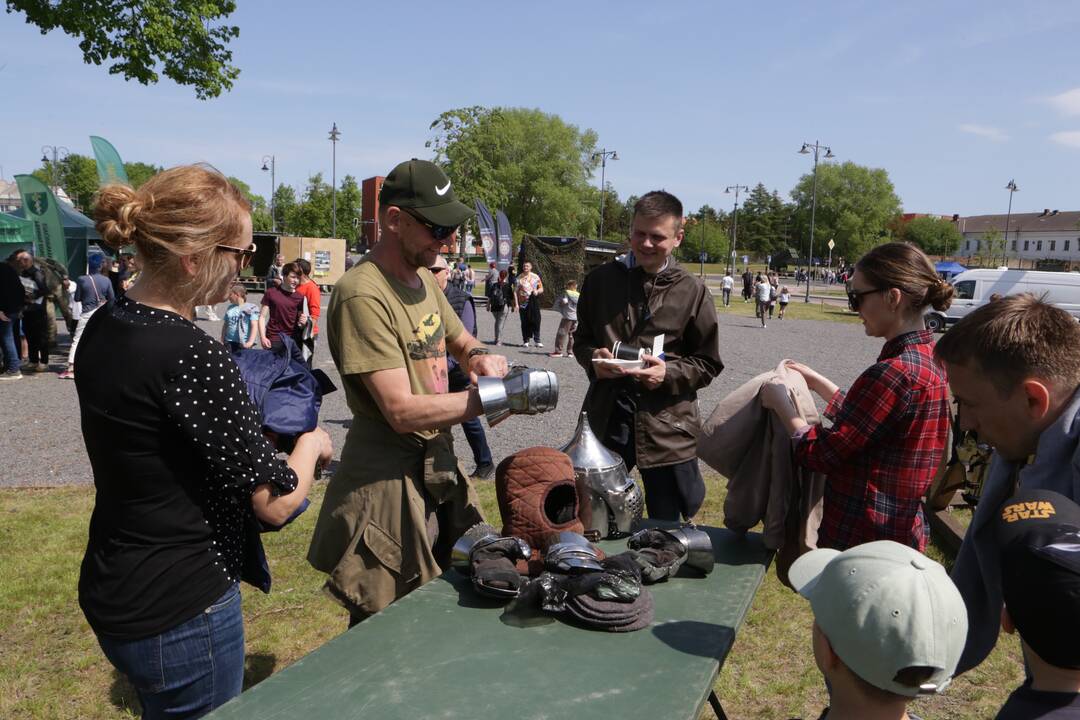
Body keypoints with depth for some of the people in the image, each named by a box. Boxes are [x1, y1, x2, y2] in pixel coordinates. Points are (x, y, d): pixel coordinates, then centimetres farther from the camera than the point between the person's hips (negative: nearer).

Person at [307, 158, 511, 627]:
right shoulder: (363, 295, -21)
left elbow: (459, 338, 24)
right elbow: (402, 411, -24)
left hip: (437, 470, 8)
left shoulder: (425, 278, 7)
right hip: (388, 485, -8)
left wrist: (478, 356, 0)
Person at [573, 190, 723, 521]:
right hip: (605, 420, 2)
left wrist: (668, 373, -16)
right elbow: (581, 339, 14)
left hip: (667, 430, -1)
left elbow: (708, 364, 3)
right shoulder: (601, 279, 4)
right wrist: (593, 358, -8)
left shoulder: (693, 292, -2)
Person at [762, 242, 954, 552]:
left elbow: (820, 454, -20)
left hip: (865, 541, -9)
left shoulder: (895, 372, -26)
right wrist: (817, 382, 18)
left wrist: (779, 401, -6)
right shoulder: (928, 358, 5)